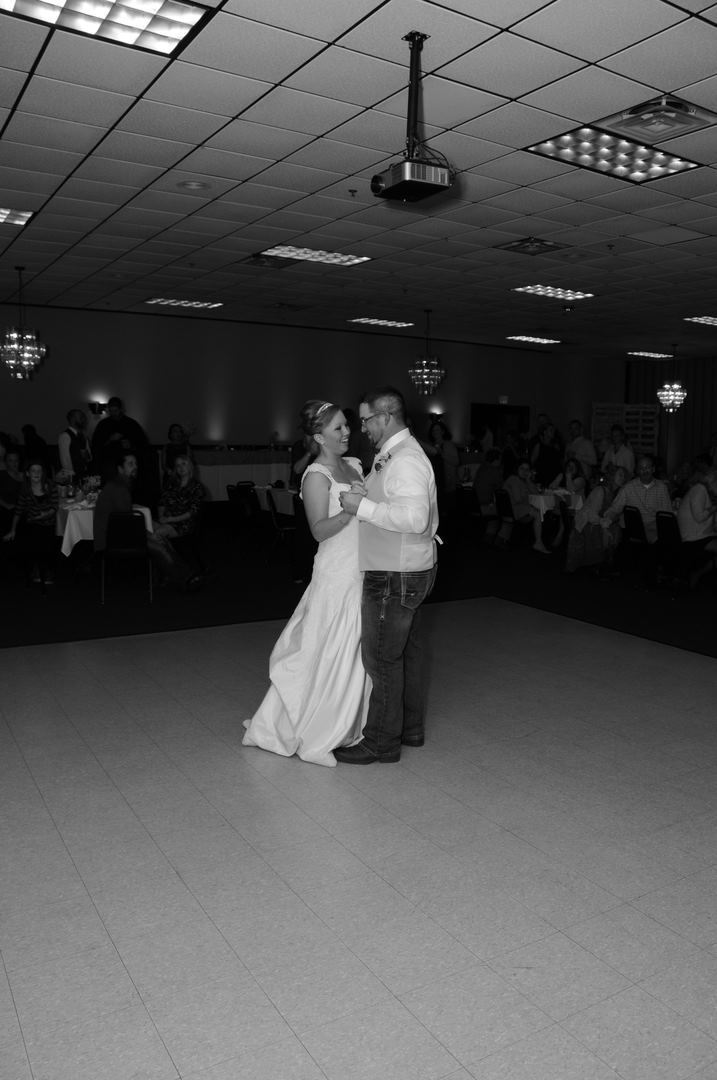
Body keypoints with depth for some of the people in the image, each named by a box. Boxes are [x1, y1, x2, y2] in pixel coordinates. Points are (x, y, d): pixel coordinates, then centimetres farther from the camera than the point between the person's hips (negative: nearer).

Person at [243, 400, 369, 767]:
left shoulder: (354, 465, 11)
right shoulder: (316, 475, -12)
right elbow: (320, 530, -18)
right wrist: (352, 508, -28)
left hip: (361, 572, 8)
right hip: (337, 575, -8)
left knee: (355, 652, 14)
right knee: (332, 655, 0)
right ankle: (315, 739, 15)